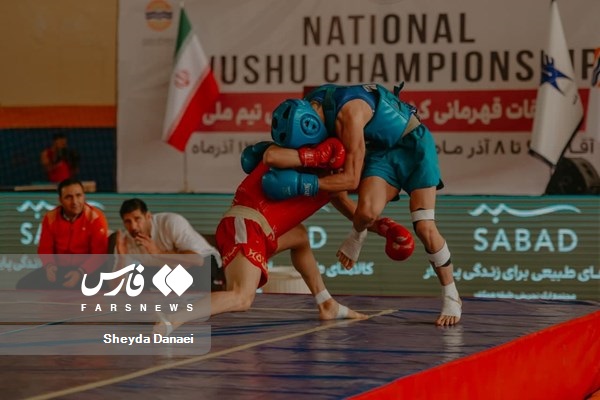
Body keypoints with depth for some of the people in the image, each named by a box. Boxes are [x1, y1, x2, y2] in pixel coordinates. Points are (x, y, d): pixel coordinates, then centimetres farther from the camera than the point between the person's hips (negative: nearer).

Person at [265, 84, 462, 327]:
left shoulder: (349, 113, -35)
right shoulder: (311, 104, -11)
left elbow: (351, 179, -31)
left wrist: (306, 184, -36)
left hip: (414, 145, -5)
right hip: (382, 151, 5)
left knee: (425, 228, -14)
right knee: (368, 211, -25)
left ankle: (451, 297, 4)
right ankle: (357, 235, 11)